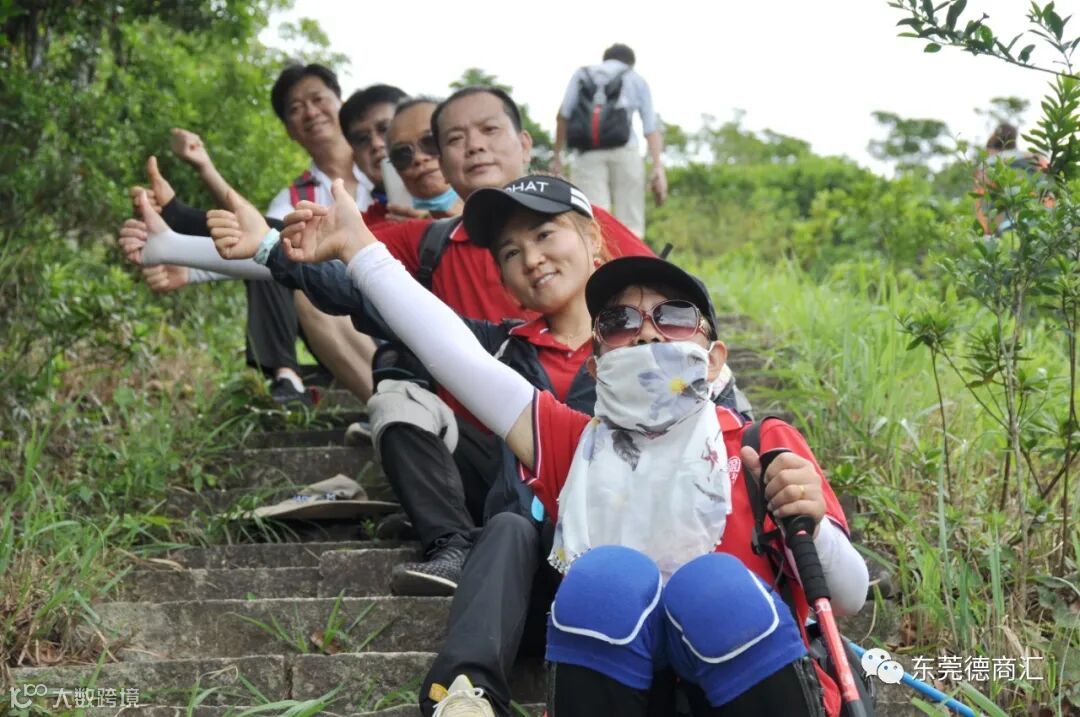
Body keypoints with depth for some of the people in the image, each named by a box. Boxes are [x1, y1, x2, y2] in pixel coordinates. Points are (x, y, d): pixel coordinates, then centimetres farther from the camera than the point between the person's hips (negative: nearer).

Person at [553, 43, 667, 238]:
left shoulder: (582, 74, 22)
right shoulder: (636, 79, 19)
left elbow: (563, 115, 8)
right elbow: (651, 127, 7)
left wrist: (557, 155, 7)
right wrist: (658, 166, -1)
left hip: (587, 153, 1)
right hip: (623, 151, -1)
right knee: (630, 227, 1)